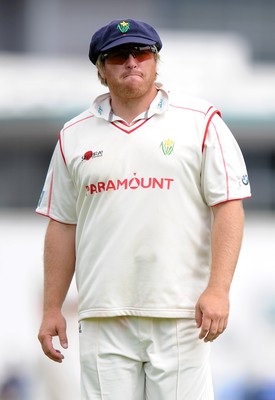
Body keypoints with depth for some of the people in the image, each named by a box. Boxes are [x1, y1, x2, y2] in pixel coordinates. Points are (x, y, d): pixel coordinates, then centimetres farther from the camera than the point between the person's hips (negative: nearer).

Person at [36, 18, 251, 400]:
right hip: (102, 317, 3)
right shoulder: (75, 136, 13)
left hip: (180, 312, -3)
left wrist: (218, 290, -12)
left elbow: (228, 207, -2)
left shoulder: (201, 121, 4)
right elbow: (62, 225, 15)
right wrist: (52, 309, 10)